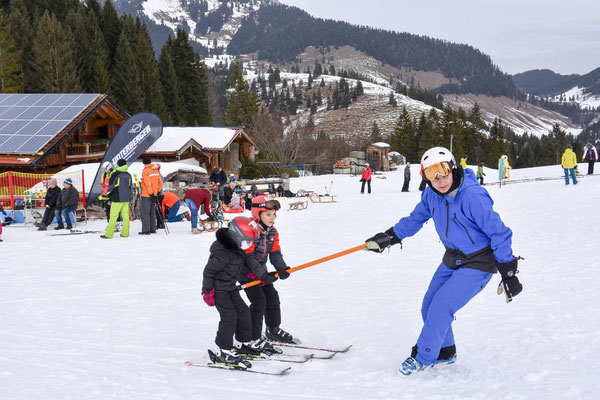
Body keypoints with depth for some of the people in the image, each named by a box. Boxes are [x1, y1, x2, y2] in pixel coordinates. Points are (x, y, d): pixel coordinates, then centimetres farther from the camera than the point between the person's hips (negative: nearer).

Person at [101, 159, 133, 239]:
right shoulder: (128, 175, 10)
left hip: (117, 199, -6)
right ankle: (125, 233, 9)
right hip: (126, 198, 6)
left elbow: (111, 185, -7)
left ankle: (108, 234, -5)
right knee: (125, 216, 8)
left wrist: (108, 194, 8)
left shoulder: (115, 174, -10)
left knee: (113, 216, -5)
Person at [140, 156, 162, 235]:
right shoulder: (156, 170, 8)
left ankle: (146, 230, -5)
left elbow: (148, 183, -17)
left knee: (145, 213, -3)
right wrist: (158, 191, 16)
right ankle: (153, 229, 17)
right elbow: (160, 181, 11)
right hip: (154, 195, 7)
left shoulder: (145, 171, -13)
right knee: (152, 212, 14)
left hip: (147, 195, -7)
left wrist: (151, 193, -16)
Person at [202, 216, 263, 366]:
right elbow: (208, 271, -23)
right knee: (229, 315, -14)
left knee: (243, 311, 10)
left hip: (230, 287, 9)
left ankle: (245, 344, 23)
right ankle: (224, 352, -7)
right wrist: (207, 292, -18)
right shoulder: (224, 253, -29)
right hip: (218, 289, -9)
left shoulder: (237, 248, 0)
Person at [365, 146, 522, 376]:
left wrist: (509, 274, -20)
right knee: (429, 307, 12)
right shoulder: (431, 195, -8)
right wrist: (389, 237, 8)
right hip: (452, 260, 8)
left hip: (478, 264, -8)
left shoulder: (472, 197, -30)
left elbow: (499, 234, -23)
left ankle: (423, 357, 9)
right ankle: (445, 352, 36)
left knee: (440, 308, -13)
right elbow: (416, 218, 13)